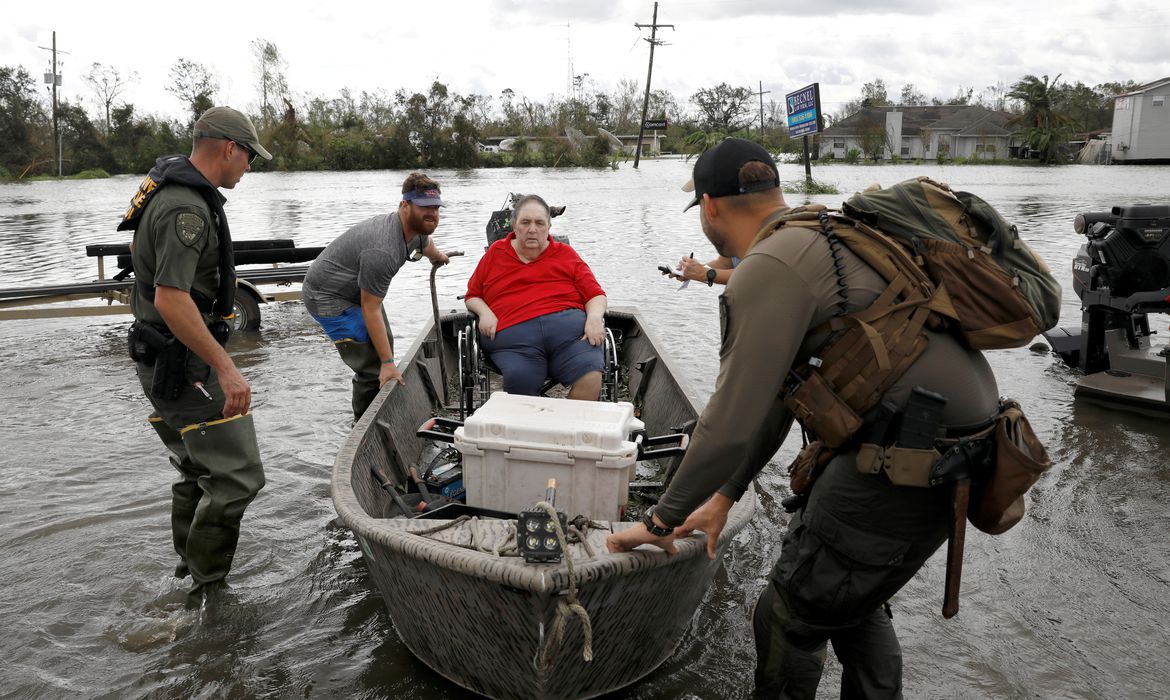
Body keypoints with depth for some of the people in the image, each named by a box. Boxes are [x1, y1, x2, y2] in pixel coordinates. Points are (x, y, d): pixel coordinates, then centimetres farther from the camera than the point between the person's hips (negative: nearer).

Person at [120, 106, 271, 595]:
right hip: (184, 364, -11)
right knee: (237, 477, -7)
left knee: (197, 473, 20)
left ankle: (188, 576, 33)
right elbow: (171, 299, -29)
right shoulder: (187, 208, -21)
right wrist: (225, 368, -28)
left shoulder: (174, 186, 12)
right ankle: (206, 591, 3)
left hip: (164, 360, 11)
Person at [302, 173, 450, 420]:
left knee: (384, 345, 20)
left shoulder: (416, 228, -6)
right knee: (373, 368, -14)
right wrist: (388, 363, -28)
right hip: (329, 297, -10)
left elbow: (425, 243, 22)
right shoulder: (382, 251, -36)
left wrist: (437, 257, 45)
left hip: (356, 290, 11)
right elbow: (371, 309, -31)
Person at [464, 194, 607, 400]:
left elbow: (596, 295, 17)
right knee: (520, 379, -33)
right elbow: (472, 296, 29)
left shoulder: (565, 254, 22)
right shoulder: (496, 253, 25)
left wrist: (595, 318, -5)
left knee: (591, 377, -29)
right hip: (513, 334, 0)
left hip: (569, 325, 0)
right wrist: (484, 312, 6)